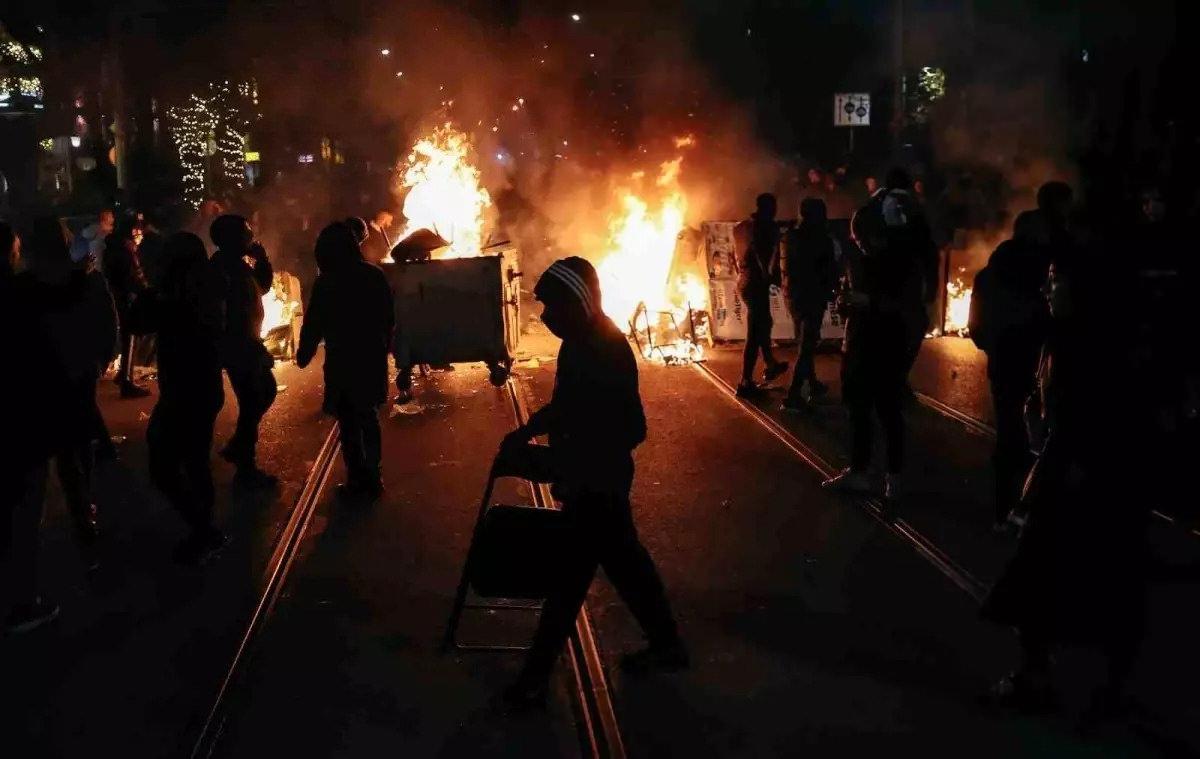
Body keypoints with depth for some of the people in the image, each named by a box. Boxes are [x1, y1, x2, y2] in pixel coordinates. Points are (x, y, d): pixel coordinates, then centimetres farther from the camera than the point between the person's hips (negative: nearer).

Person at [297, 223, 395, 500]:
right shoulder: (375, 275, -1)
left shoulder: (326, 283, -14)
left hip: (342, 361, -4)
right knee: (368, 417, 18)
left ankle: (358, 479, 7)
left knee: (349, 421, 6)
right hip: (373, 358, 4)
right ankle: (371, 479, 21)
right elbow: (388, 318, 5)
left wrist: (304, 354, 7)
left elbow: (313, 323, -9)